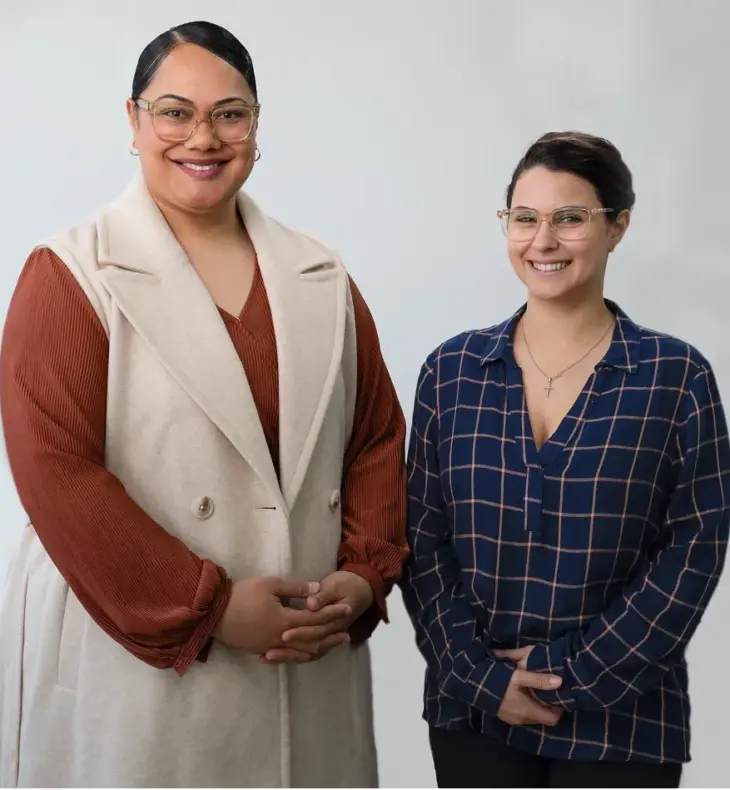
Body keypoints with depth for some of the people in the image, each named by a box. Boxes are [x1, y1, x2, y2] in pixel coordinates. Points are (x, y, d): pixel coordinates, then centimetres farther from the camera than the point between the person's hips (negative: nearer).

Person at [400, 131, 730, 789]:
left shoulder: (677, 376, -4)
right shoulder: (453, 369, 2)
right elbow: (421, 538, 2)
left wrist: (576, 675, -11)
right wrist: (482, 674, -8)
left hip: (620, 724, -1)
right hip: (473, 711, 2)